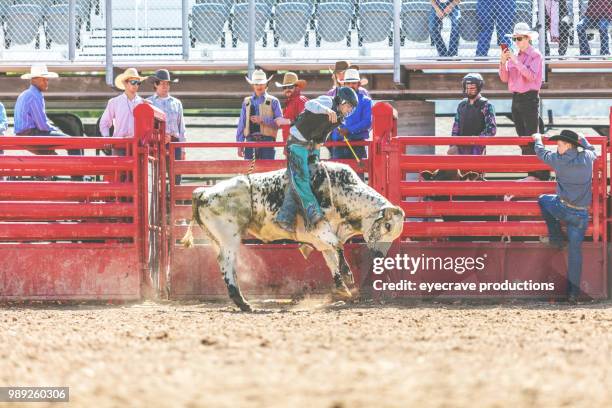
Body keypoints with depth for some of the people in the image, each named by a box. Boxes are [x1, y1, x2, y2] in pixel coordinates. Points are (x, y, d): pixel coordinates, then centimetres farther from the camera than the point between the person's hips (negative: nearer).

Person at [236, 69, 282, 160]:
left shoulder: (273, 102, 7)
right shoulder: (247, 102, 16)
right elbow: (241, 124, 14)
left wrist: (262, 120, -12)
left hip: (267, 141, -3)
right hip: (251, 140, 3)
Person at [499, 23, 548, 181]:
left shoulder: (535, 55, -5)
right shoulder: (514, 56, 13)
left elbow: (531, 75, -18)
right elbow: (505, 78, 10)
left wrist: (516, 61, -19)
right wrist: (503, 62, -6)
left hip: (529, 98, -7)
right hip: (516, 99, 7)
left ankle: (541, 173, -9)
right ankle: (531, 173, 13)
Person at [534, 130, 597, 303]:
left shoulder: (559, 160, -7)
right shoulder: (587, 157, 0)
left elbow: (542, 153, 14)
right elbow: (592, 151, 26)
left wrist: (538, 139, 34)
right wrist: (582, 140, 43)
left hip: (563, 209, -2)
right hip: (581, 214, 2)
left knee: (543, 200, 30)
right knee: (575, 250, 7)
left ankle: (556, 238, 22)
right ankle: (573, 292, 4)